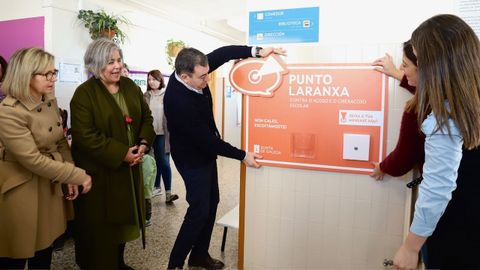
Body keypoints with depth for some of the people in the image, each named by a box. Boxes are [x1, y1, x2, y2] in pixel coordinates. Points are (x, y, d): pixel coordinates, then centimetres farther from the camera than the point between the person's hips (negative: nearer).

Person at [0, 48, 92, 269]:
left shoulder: (50, 101, 3)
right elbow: (33, 159, -23)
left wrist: (70, 179, -3)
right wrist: (78, 176, -20)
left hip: (52, 185, 7)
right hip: (22, 190, -7)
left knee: (45, 249, 18)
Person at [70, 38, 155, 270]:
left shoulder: (130, 86, 6)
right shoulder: (84, 93, -13)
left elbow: (146, 117, 10)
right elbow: (85, 136, -20)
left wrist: (144, 143, -9)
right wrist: (121, 154, -22)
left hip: (129, 168, 6)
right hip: (99, 171, -6)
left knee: (123, 217, 17)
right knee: (100, 226, 5)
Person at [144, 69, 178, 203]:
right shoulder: (146, 96, 8)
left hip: (163, 134, -4)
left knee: (164, 162, -6)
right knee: (155, 161, 14)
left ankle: (168, 192, -5)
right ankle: (157, 187, 26)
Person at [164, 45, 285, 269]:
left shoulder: (194, 72, -13)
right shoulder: (179, 102, -34)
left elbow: (221, 54, -5)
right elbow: (206, 139, -28)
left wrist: (256, 51, -17)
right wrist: (242, 156, -21)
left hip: (205, 153, 9)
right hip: (192, 159, -9)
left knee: (211, 202, 14)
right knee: (199, 210, -5)